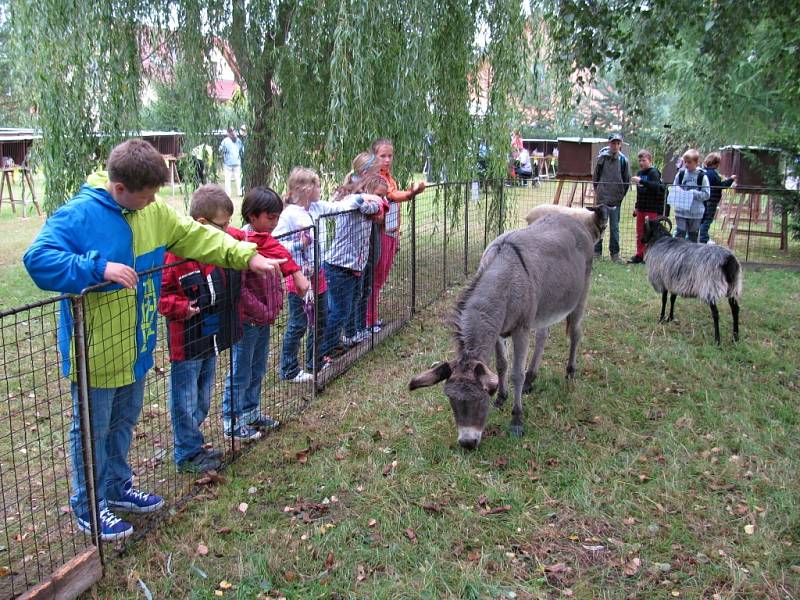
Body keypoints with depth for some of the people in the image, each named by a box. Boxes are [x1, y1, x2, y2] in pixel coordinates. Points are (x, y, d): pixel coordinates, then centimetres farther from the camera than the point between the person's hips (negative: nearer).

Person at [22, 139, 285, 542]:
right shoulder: (78, 214, -20)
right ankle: (88, 506, 26)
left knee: (124, 422, 23)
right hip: (95, 351, -7)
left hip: (136, 346, 7)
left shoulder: (153, 212, 2)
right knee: (92, 431, 8)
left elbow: (197, 237, 7)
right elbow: (38, 259, -27)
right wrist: (100, 268, -34)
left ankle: (117, 487, 42)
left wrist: (246, 256, -1)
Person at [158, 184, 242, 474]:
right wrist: (181, 306, -31)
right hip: (187, 344, -8)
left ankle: (193, 444, 38)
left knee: (202, 402, 22)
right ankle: (188, 455, 23)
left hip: (211, 341, 8)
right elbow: (158, 295, -18)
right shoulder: (175, 255, -21)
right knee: (186, 403, 8)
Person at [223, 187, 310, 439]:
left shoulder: (265, 240, 5)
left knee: (257, 370, 20)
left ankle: (251, 412, 34)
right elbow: (238, 287, -27)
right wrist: (262, 311, -23)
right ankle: (232, 422, 15)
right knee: (241, 372, 3)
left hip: (263, 318, 8)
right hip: (248, 319, -8)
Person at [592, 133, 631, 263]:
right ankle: (597, 251, 13)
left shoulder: (623, 160, 1)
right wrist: (597, 190, 5)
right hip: (602, 198, 0)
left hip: (616, 199, 0)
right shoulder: (602, 158, -1)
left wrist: (621, 194, 5)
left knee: (615, 227, 5)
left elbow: (627, 180, 8)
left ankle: (615, 253, 12)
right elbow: (595, 176, 9)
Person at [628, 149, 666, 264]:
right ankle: (639, 255, 20)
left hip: (652, 209, -7)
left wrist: (641, 181, -35)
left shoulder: (654, 172, -9)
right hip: (641, 208, 7)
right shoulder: (640, 173, 13)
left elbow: (656, 186, -27)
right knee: (640, 233, 12)